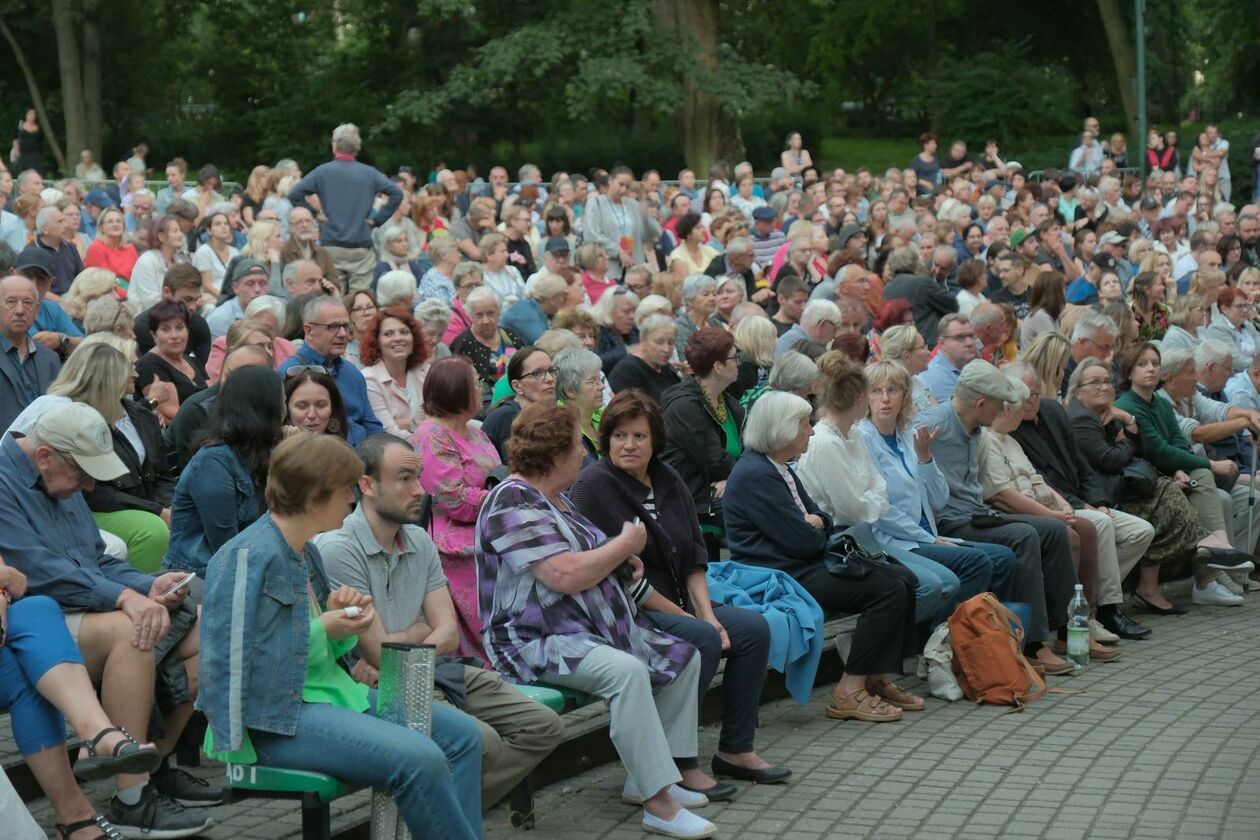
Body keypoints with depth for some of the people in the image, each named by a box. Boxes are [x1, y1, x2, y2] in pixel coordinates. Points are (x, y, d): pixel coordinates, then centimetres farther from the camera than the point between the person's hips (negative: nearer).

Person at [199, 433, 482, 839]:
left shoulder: (307, 551, 13)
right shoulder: (250, 557, -16)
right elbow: (233, 659, -21)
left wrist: (339, 616, -2)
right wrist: (324, 629, -18)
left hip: (329, 689, 10)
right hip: (274, 717, -10)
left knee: (462, 734, 5)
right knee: (420, 759, -25)